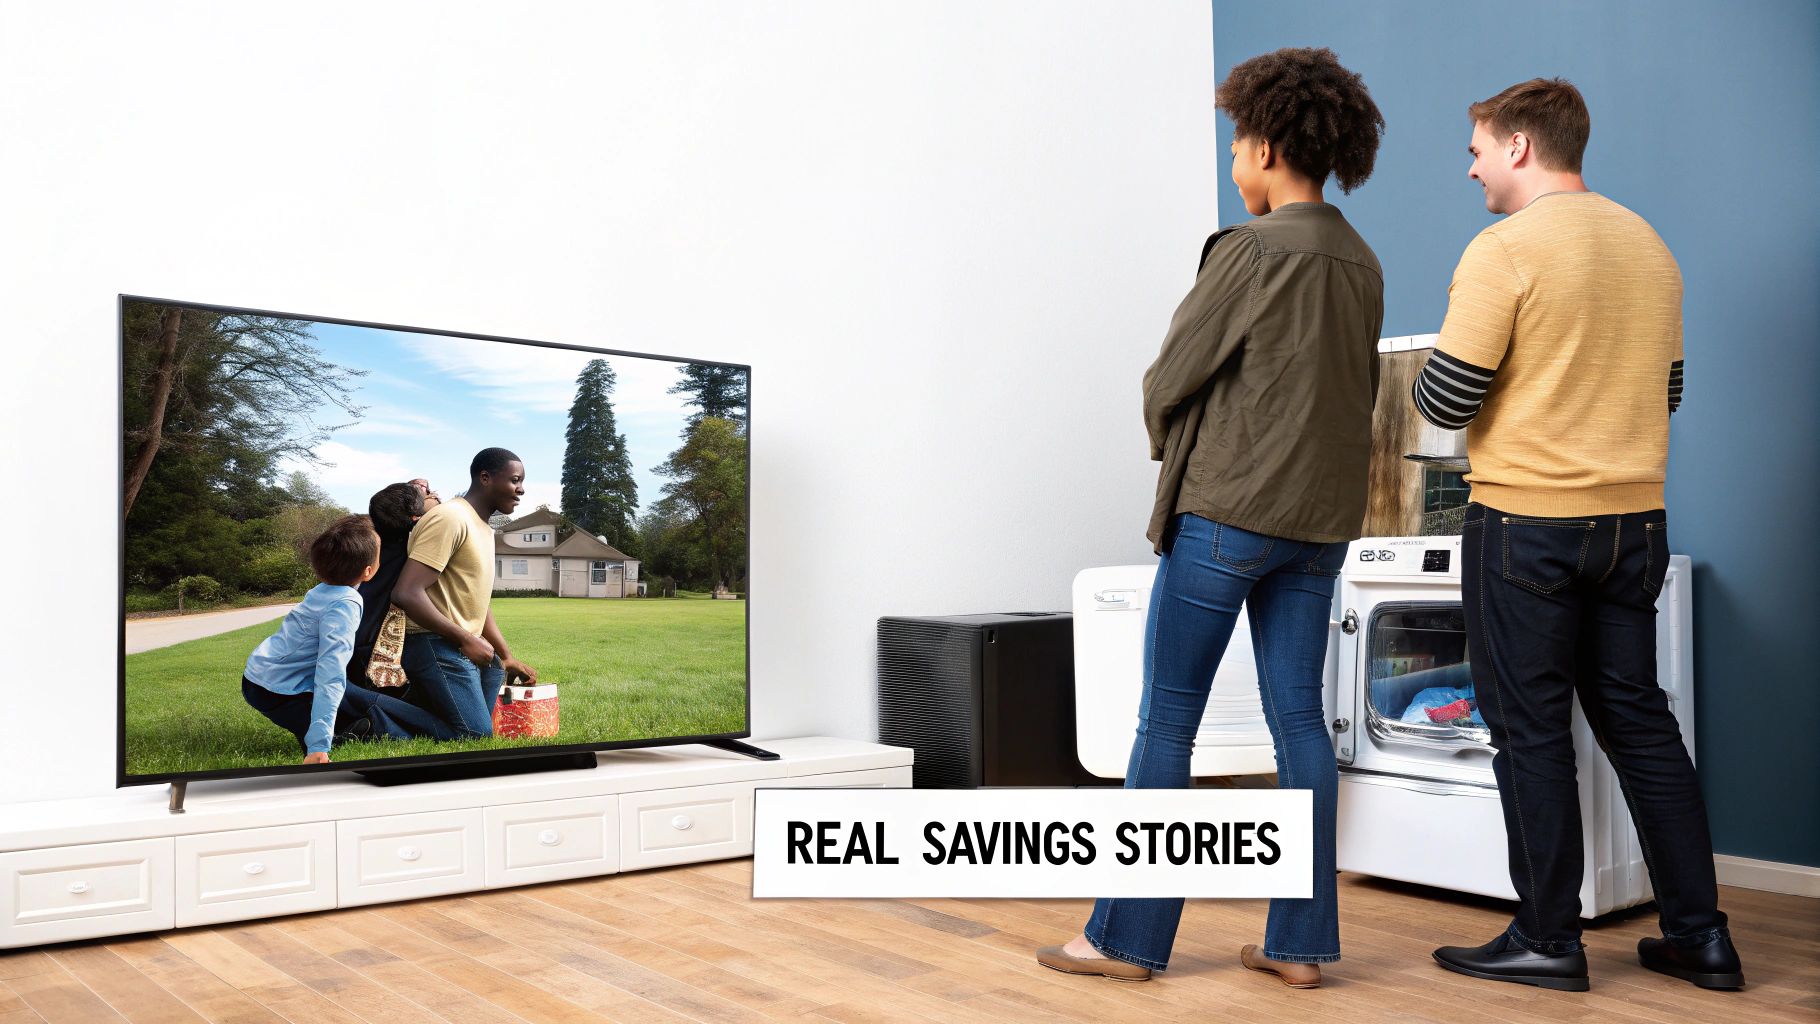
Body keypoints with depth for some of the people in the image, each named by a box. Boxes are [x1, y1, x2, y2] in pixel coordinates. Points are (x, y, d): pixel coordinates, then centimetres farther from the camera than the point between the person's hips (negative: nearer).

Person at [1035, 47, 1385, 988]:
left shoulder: (1250, 250, -12)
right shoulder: (1361, 264, 11)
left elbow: (1169, 380, -8)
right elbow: (1358, 393, 17)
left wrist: (1173, 446, 11)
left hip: (1225, 510, -7)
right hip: (1321, 520, 8)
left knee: (1166, 719, 1)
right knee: (1299, 718, 9)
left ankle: (1127, 936, 9)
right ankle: (1301, 943, 15)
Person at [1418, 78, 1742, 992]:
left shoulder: (1505, 249, -12)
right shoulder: (1649, 246, 12)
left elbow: (1447, 401, -14)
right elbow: (1666, 388, 19)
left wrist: (1427, 376, 6)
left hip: (1526, 520, -7)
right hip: (1634, 516, 7)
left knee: (1531, 729, 3)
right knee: (1638, 718, 14)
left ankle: (1548, 939, 12)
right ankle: (1699, 935, 20)